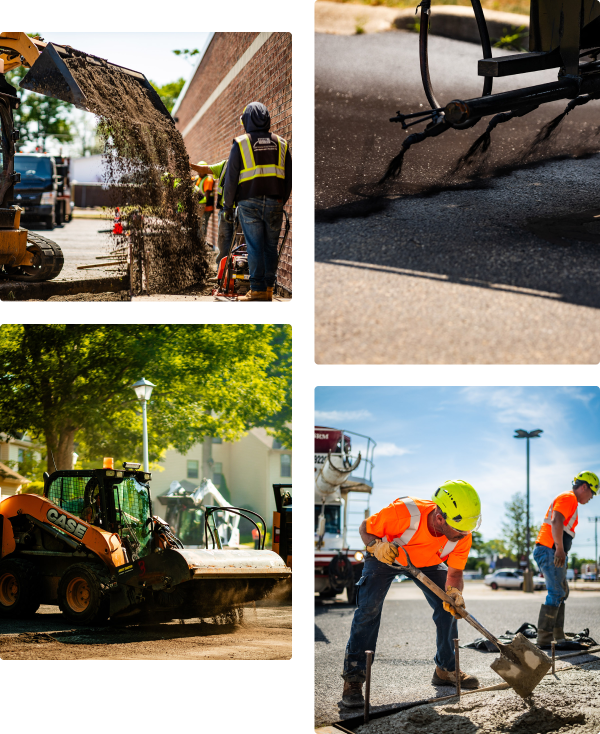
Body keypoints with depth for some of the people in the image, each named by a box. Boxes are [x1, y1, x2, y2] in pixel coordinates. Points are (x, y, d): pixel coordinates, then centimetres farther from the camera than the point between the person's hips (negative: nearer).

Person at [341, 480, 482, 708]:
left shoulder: (462, 536, -30)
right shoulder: (405, 512, -43)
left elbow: (455, 572, -20)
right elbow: (365, 528, -24)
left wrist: (454, 593, -42)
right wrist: (377, 546, -45)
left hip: (428, 562, 4)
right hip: (386, 556, -4)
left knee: (448, 608, -4)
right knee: (368, 608, -20)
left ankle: (446, 669, 16)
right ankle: (353, 678, -16)